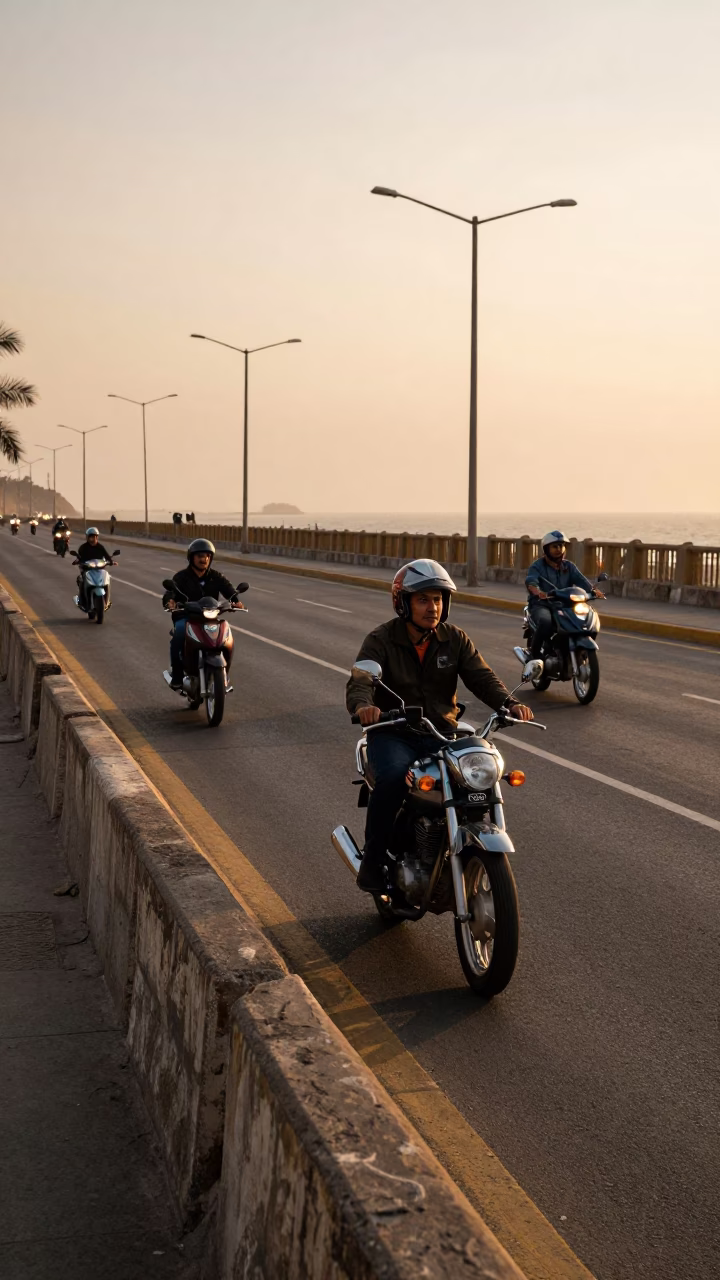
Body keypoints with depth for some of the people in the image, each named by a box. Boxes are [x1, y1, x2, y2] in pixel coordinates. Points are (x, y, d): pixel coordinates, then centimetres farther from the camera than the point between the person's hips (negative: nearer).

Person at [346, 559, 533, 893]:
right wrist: (363, 706, -44)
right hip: (392, 734, -3)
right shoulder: (381, 640, -4)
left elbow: (481, 677, -4)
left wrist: (511, 703, -24)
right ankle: (373, 862, -18)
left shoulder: (455, 639, 7)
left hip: (441, 733, 4)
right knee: (393, 777, -35)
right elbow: (359, 681, -19)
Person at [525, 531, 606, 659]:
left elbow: (581, 580, -2)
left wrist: (594, 590, -24)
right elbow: (531, 581, -19)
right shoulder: (537, 566, 2)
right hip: (541, 605, -4)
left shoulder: (569, 566, 15)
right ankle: (534, 653, -19)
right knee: (545, 621, -38)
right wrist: (537, 592, -43)